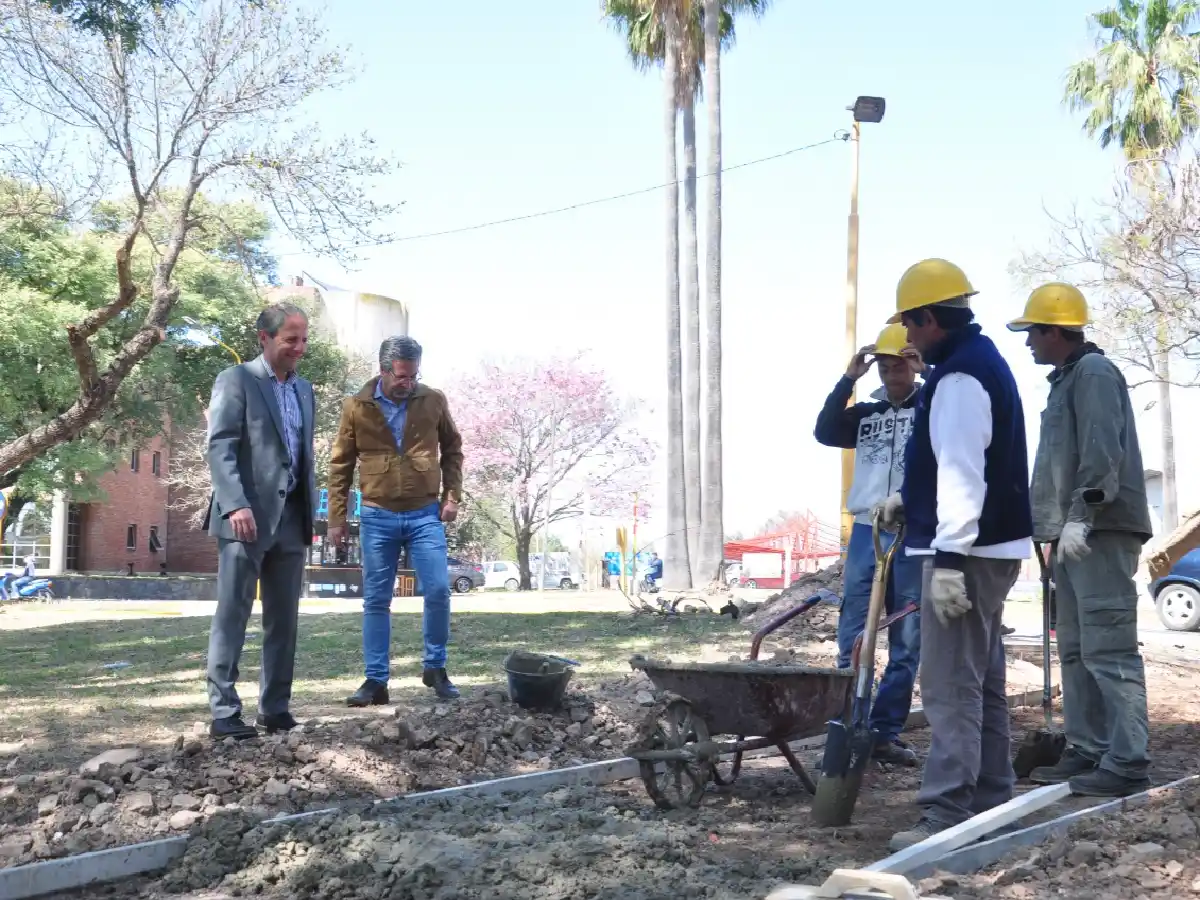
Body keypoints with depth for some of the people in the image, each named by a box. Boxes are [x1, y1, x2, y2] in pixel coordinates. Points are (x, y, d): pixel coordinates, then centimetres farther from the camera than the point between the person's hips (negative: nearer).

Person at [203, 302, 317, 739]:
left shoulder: (304, 389, 18)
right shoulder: (236, 380, -2)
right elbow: (220, 448, -11)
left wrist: (310, 514, 16)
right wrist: (236, 505, -23)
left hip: (290, 519, 7)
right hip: (246, 516, -6)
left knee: (284, 620, 7)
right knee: (232, 617, -4)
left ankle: (275, 709, 13)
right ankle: (225, 713, -2)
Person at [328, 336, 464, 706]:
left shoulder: (434, 401, -1)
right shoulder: (356, 407, -2)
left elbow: (452, 449, 12)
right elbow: (340, 465, 4)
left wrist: (452, 495, 2)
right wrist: (336, 517, 1)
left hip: (425, 514, 0)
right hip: (377, 517, 0)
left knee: (439, 591, -6)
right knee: (376, 601, 4)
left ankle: (435, 668, 14)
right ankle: (376, 680, 12)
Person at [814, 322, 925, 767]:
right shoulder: (867, 413, 14)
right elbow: (824, 432, -1)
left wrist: (932, 371, -15)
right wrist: (848, 378, -7)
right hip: (867, 532, 2)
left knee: (907, 643, 2)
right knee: (852, 638, -2)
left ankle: (886, 731, 9)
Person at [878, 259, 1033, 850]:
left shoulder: (959, 375, -17)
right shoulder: (981, 360, 17)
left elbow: (963, 472, -24)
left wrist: (949, 557, -26)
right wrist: (911, 500, 18)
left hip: (966, 551, -11)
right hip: (989, 547, 11)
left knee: (951, 687, -9)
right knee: (982, 681, 15)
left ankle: (947, 816, -8)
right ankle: (990, 800, 23)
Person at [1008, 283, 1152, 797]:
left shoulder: (1093, 372, -8)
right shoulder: (1068, 378, 22)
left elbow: (1103, 453, -20)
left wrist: (1080, 515, -25)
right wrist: (1057, 525, 22)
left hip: (1099, 533, -11)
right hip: (1076, 535, 11)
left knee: (1108, 649, -12)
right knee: (1076, 650, 12)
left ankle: (1126, 763, -10)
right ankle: (1087, 751, 18)